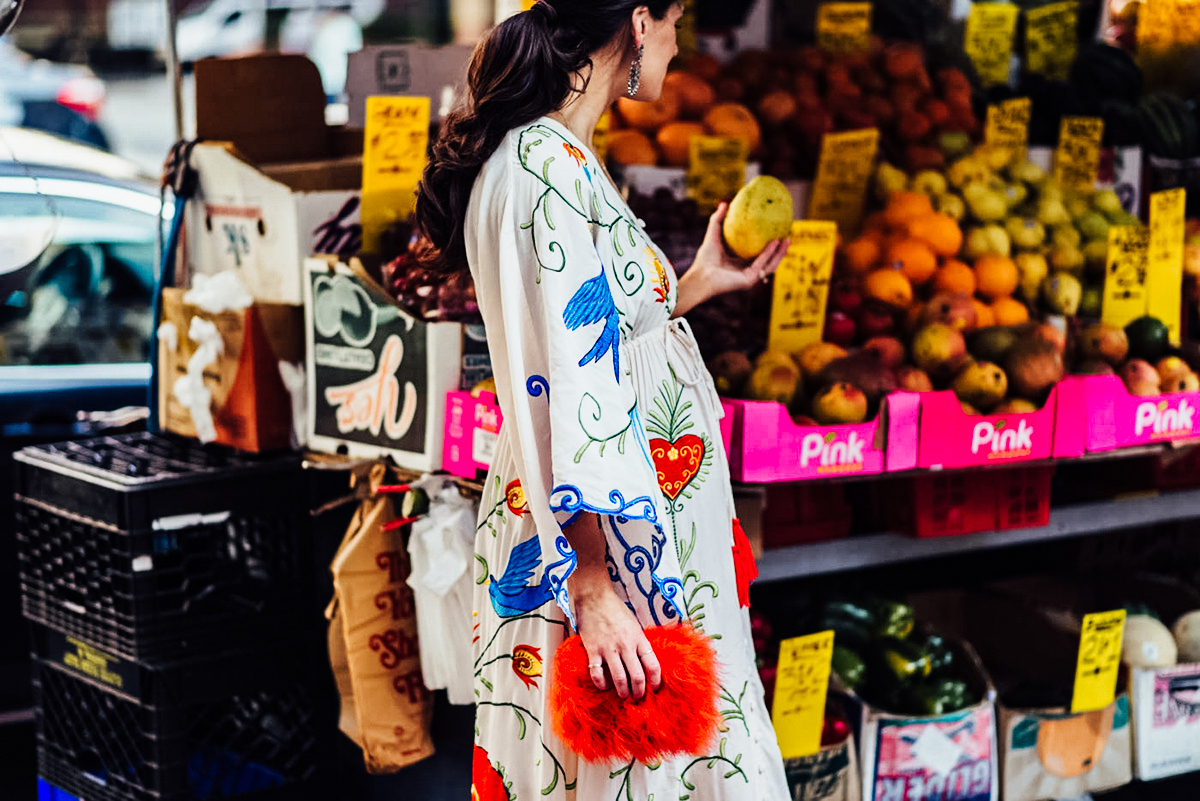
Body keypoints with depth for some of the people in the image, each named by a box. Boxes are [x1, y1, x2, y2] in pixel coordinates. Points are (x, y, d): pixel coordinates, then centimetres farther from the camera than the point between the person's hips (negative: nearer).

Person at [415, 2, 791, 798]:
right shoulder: (548, 167, -16)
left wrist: (700, 283, 30)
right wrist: (593, 590, -26)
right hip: (595, 547, -10)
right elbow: (563, 388, -23)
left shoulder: (563, 161, 15)